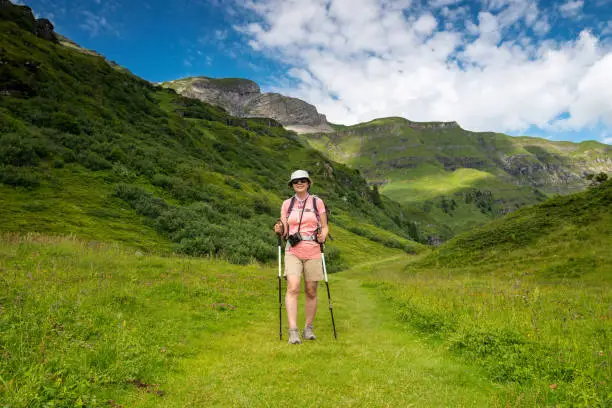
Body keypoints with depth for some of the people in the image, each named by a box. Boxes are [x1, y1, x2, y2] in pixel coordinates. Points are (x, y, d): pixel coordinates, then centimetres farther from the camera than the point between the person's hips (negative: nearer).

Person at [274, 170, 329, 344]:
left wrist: (323, 237, -13)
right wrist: (279, 230, -12)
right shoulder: (286, 204, 9)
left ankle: (308, 329, 22)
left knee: (311, 292, 6)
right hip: (293, 252, 0)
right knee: (293, 288, -17)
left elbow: (325, 227, 8)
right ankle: (293, 331, -17)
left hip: (313, 252, 0)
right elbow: (284, 231, 10)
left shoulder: (317, 202, 5)